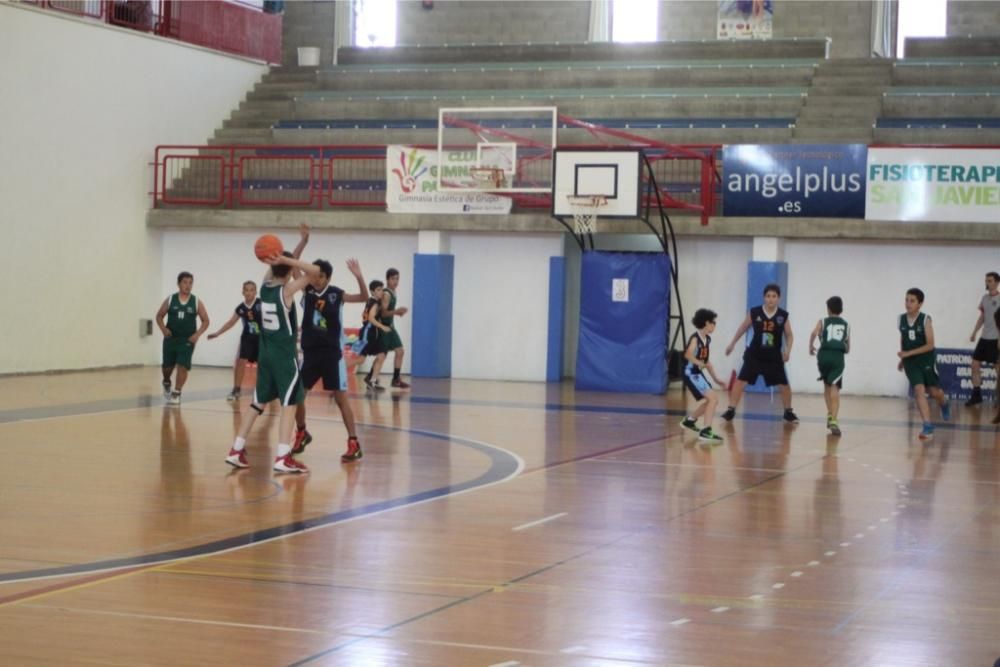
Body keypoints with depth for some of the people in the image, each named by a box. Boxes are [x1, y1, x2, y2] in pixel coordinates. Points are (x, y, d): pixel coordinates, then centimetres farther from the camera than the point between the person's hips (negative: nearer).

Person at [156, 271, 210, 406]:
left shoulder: (196, 302, -1)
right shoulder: (170, 299, 0)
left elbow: (205, 321, 4)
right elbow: (159, 316, 8)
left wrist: (197, 334, -11)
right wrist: (163, 329, -11)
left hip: (187, 340, -1)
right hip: (170, 338, 1)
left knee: (183, 366, -11)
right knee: (167, 366, 8)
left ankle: (176, 394, -1)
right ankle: (166, 384, 40)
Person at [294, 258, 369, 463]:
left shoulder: (336, 294, -7)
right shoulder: (307, 291, 0)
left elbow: (364, 298, -17)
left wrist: (359, 277, -34)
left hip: (332, 353, -3)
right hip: (309, 352, 3)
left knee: (341, 399, -4)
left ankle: (354, 443, -2)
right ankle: (302, 434, 29)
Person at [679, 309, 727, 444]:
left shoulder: (707, 339, 11)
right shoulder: (695, 338, -17)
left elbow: (706, 361, 19)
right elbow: (688, 354, -36)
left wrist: (716, 378, 20)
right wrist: (700, 363, -38)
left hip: (698, 374, 10)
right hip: (691, 373, -10)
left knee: (711, 401, 20)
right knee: (712, 398, -19)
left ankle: (689, 420, 36)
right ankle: (706, 431, -20)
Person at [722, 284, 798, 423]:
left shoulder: (783, 315, -6)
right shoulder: (754, 312, -8)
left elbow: (789, 335, 4)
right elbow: (743, 328, 7)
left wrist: (788, 350, -13)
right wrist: (732, 344, 12)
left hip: (774, 356, 1)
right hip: (754, 354, -1)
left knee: (784, 384, 4)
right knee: (741, 380, -9)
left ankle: (788, 412, 25)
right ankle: (731, 410, -1)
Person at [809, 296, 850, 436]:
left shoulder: (823, 322, 14)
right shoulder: (846, 325, 21)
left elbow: (814, 333, -7)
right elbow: (848, 349, 21)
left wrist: (811, 347, 8)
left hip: (824, 355, 0)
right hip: (838, 357, 0)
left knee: (827, 385, 25)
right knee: (834, 388, -11)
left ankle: (830, 414, 26)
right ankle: (833, 420, -28)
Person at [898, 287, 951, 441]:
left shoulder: (925, 320, -16)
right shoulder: (902, 319, -4)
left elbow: (930, 345, -18)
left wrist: (908, 353, -23)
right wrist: (902, 358, 18)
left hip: (927, 360, -2)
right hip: (910, 362, 2)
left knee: (934, 391, 11)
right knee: (919, 391, -12)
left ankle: (944, 404, 48)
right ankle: (928, 427, -13)